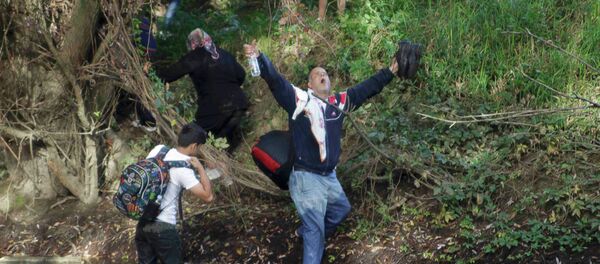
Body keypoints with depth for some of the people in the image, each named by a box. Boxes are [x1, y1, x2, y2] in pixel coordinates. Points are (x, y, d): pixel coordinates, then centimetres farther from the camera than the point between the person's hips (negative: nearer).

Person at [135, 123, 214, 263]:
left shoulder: (158, 149, 1)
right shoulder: (183, 169, -18)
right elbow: (208, 196, -18)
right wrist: (200, 168, -13)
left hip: (143, 222, 7)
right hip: (162, 227, -7)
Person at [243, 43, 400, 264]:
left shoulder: (338, 102, 5)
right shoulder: (299, 99, -11)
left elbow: (366, 89, 13)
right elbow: (275, 80, -24)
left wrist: (390, 71, 14)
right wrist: (259, 58, -39)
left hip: (329, 175, 7)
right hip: (307, 176, -7)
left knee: (341, 208, 29)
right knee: (315, 228, 1)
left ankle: (306, 232, 49)